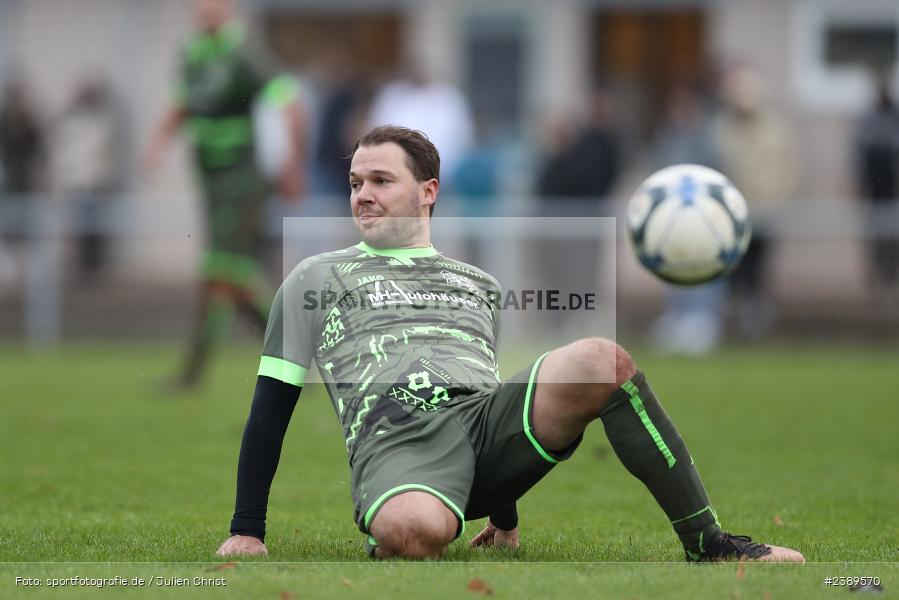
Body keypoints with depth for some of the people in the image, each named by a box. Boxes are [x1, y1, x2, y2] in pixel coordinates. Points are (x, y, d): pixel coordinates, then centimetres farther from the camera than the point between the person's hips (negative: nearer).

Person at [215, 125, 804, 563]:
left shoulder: (480, 286, 30)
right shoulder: (317, 279, 21)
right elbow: (271, 406, 18)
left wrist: (505, 516, 34)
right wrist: (247, 531, 11)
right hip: (395, 442, -4)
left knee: (601, 361, -28)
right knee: (414, 527, -44)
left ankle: (707, 541, -22)